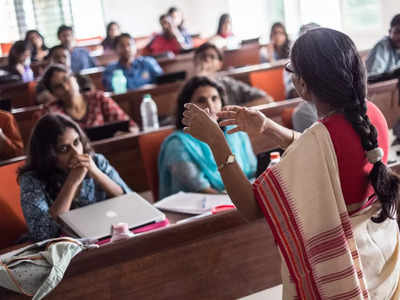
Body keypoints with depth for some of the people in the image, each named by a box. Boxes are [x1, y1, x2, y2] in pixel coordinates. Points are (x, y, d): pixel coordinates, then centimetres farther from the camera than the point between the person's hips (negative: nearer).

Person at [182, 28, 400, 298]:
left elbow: (251, 208, -28)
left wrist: (215, 140, -25)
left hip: (337, 268, -7)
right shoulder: (370, 113, -8)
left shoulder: (320, 139, -31)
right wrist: (267, 128, -1)